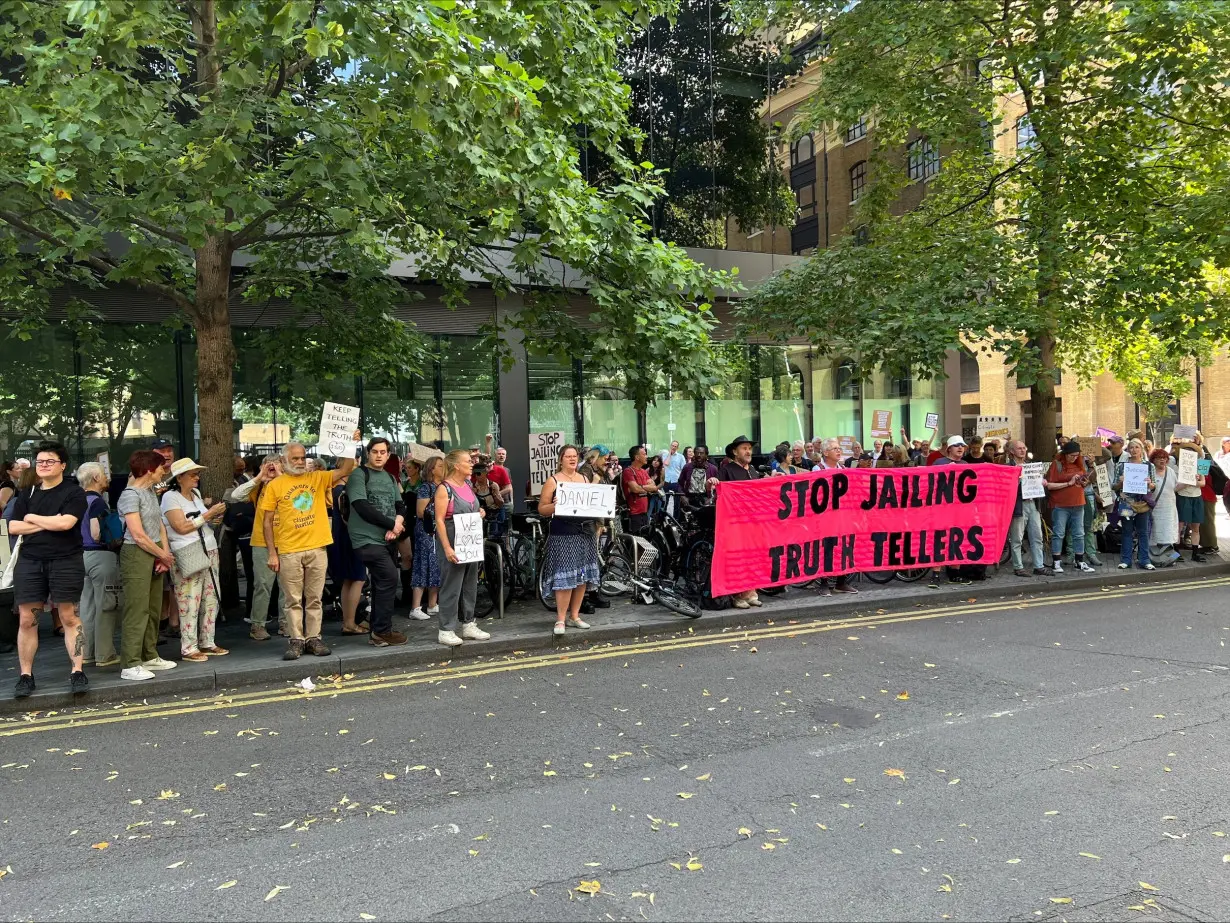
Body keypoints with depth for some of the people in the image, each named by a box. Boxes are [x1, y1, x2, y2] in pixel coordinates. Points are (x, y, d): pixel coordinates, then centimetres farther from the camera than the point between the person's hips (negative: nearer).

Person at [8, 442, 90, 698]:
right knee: (26, 620, 4)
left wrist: (32, 518, -3)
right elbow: (13, 527, 4)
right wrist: (48, 523, -9)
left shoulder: (74, 492, -1)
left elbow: (65, 523, -16)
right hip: (29, 562, 4)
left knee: (69, 618, -1)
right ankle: (26, 675, 13)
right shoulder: (27, 494, 14)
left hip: (66, 562, -4)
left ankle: (77, 672, 3)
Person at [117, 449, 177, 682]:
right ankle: (130, 665, -4)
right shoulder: (130, 495, -13)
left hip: (155, 555, 9)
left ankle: (149, 656, 23)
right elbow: (139, 536, -17)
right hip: (137, 555, -9)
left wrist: (165, 553, -2)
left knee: (154, 609, 13)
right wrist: (164, 556, -8)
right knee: (137, 610, -8)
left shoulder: (152, 491, 13)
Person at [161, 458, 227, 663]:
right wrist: (209, 514, -13)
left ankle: (207, 643, 16)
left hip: (209, 552, 7)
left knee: (211, 600, 7)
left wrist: (214, 520, 6)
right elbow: (182, 527, -15)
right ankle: (188, 648, 2)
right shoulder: (170, 497, -7)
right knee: (190, 603, -6)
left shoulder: (196, 493, 15)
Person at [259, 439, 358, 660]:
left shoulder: (318, 478, 7)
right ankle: (296, 640, 11)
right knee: (293, 600, 4)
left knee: (314, 598, 9)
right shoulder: (275, 485, 1)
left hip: (317, 549, 2)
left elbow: (344, 470, -1)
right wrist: (272, 553, -5)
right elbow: (267, 522, 0)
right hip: (289, 551, -2)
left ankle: (313, 638, 16)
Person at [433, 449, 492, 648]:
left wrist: (480, 512, 7)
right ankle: (446, 630, 4)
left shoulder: (468, 485, 10)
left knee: (470, 584, 12)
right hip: (453, 543, -8)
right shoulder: (444, 488, -12)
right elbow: (439, 520, -16)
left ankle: (468, 625, 23)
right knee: (451, 586, -4)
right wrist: (447, 548, -22)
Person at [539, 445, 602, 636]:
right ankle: (560, 619, -2)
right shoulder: (553, 481, 0)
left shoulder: (584, 479, 14)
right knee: (565, 577, -9)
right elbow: (541, 508, -2)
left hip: (584, 532, 5)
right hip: (562, 534, -5)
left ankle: (574, 615, 17)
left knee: (582, 576, 6)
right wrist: (555, 506, -21)